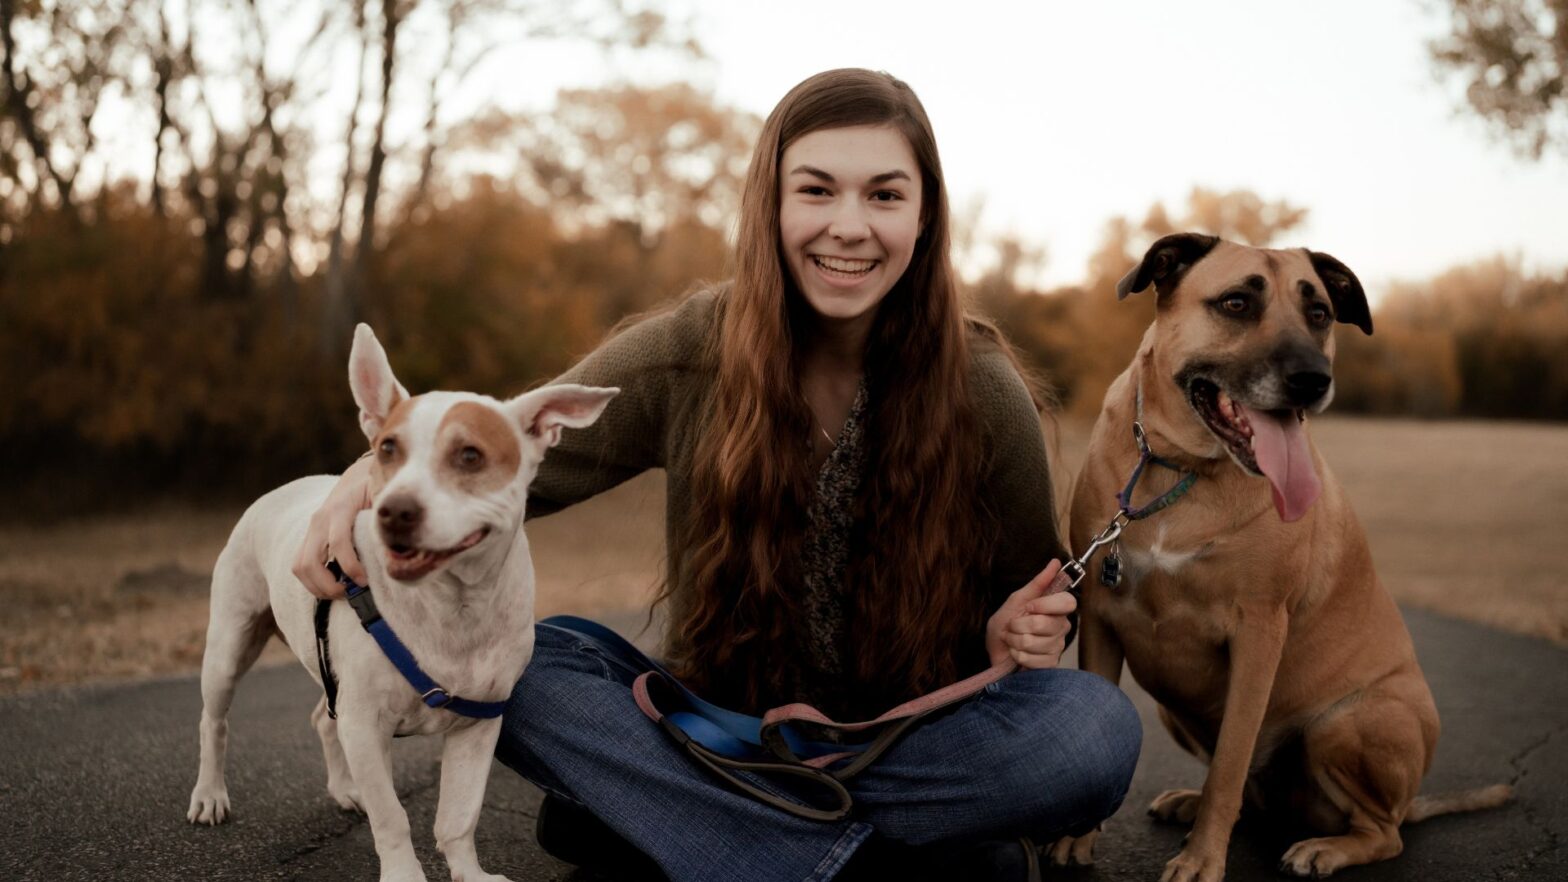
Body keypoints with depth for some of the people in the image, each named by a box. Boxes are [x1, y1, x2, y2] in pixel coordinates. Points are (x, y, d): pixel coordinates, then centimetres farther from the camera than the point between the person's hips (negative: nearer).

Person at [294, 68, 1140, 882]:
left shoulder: (984, 395, -12)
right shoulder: (690, 352, -11)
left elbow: (1026, 602, 2)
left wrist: (1013, 637, -22)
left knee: (1097, 727, -29)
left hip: (912, 743, 0)